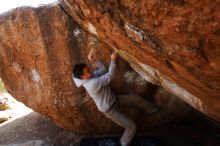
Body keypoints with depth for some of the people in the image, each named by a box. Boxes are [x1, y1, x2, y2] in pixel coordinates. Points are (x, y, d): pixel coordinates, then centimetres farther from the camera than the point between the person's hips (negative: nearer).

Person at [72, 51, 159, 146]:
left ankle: (152, 109, 34)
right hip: (109, 110, -9)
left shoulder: (91, 76, -8)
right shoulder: (92, 84, -37)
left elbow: (103, 70, 0)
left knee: (136, 98, 7)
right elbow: (109, 76, -31)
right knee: (131, 127, -4)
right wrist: (113, 60, -22)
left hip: (114, 99, 9)